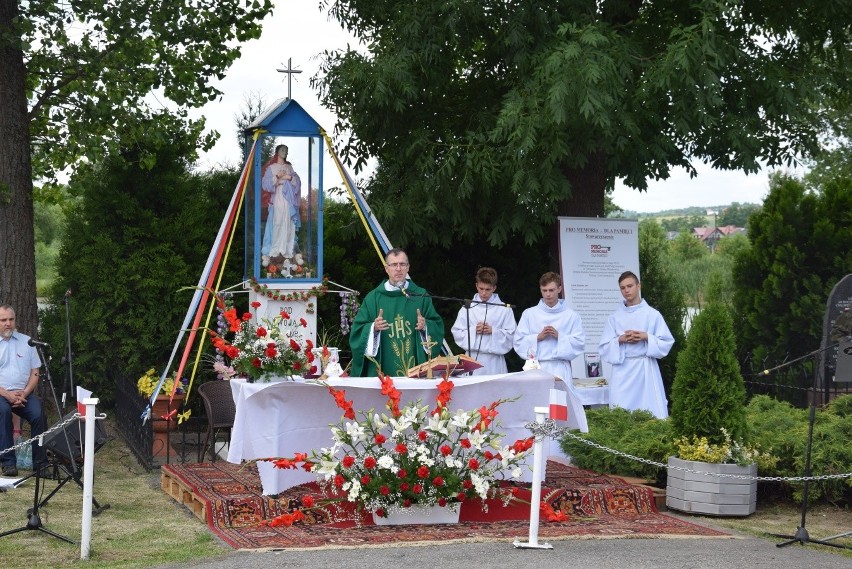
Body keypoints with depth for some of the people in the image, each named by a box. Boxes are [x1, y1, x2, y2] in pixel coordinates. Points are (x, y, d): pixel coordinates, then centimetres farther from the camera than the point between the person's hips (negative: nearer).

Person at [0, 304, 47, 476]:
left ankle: (40, 462, -19)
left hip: (24, 393, 2)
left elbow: (35, 372, 10)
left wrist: (24, 394, -7)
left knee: (38, 414, -27)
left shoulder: (26, 342, 12)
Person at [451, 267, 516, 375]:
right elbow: (457, 333, 7)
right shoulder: (468, 308, 10)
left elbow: (512, 335, 1)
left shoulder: (504, 309, 5)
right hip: (473, 360, 1)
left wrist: (493, 331, -12)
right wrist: (473, 330, -8)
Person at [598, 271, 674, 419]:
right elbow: (604, 348, 6)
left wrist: (646, 337, -12)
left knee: (651, 413, -4)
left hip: (646, 369, -1)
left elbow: (667, 343, 2)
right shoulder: (614, 317, 7)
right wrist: (620, 340, -11)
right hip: (623, 370, 1)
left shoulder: (652, 315, 4)